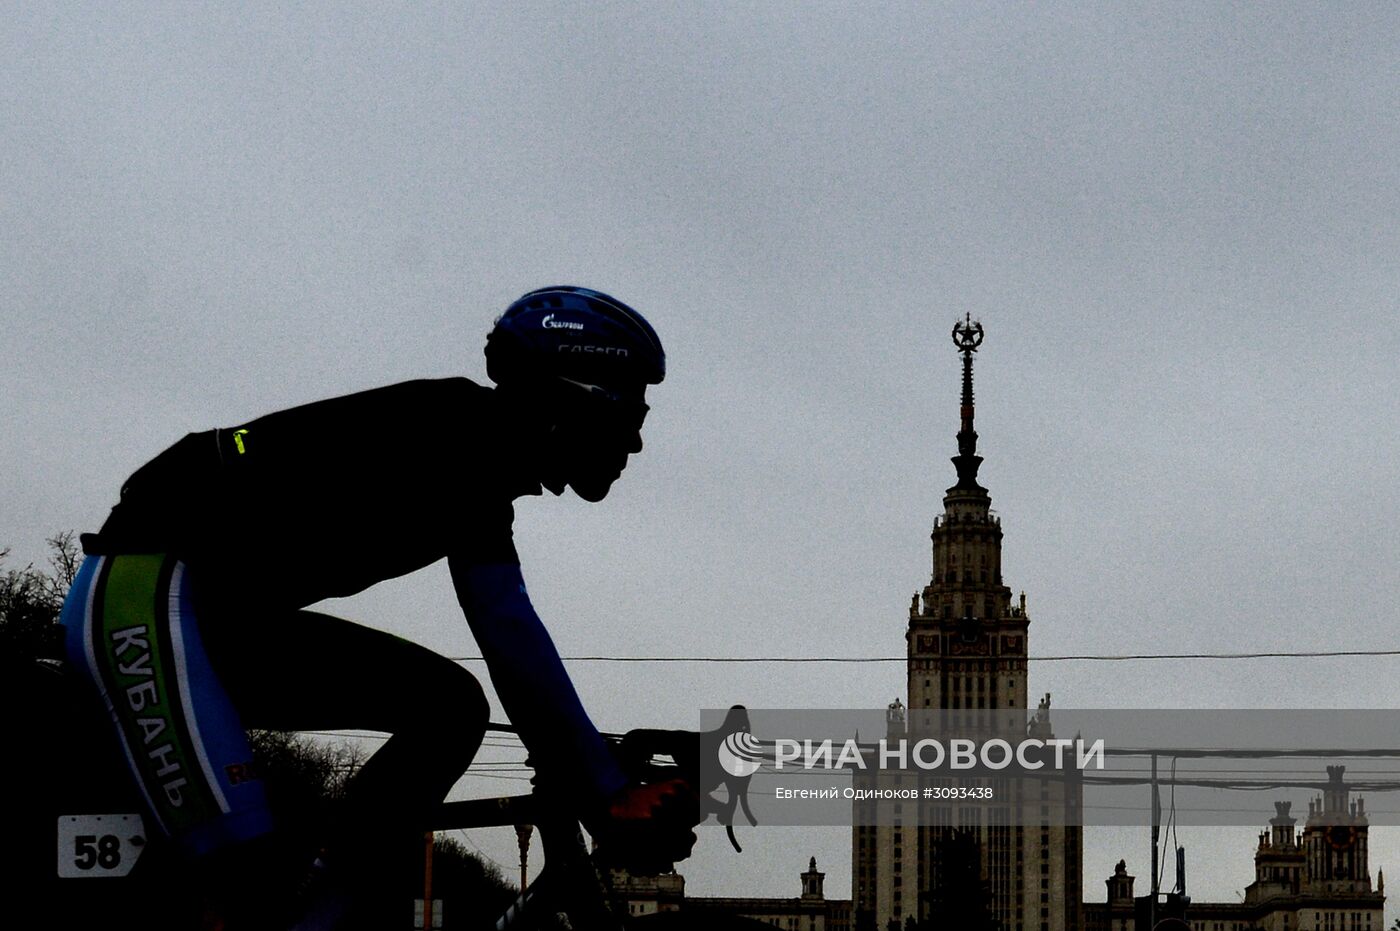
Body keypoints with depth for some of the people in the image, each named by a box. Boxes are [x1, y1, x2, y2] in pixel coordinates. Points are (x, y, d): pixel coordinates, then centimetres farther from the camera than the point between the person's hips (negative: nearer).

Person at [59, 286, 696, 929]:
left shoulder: (478, 480, 14)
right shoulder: (463, 428, -15)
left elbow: (511, 645, 19)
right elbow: (508, 633, -22)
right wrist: (611, 799, -22)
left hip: (234, 625, 10)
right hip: (145, 593, -10)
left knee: (451, 704, 1)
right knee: (242, 865, -23)